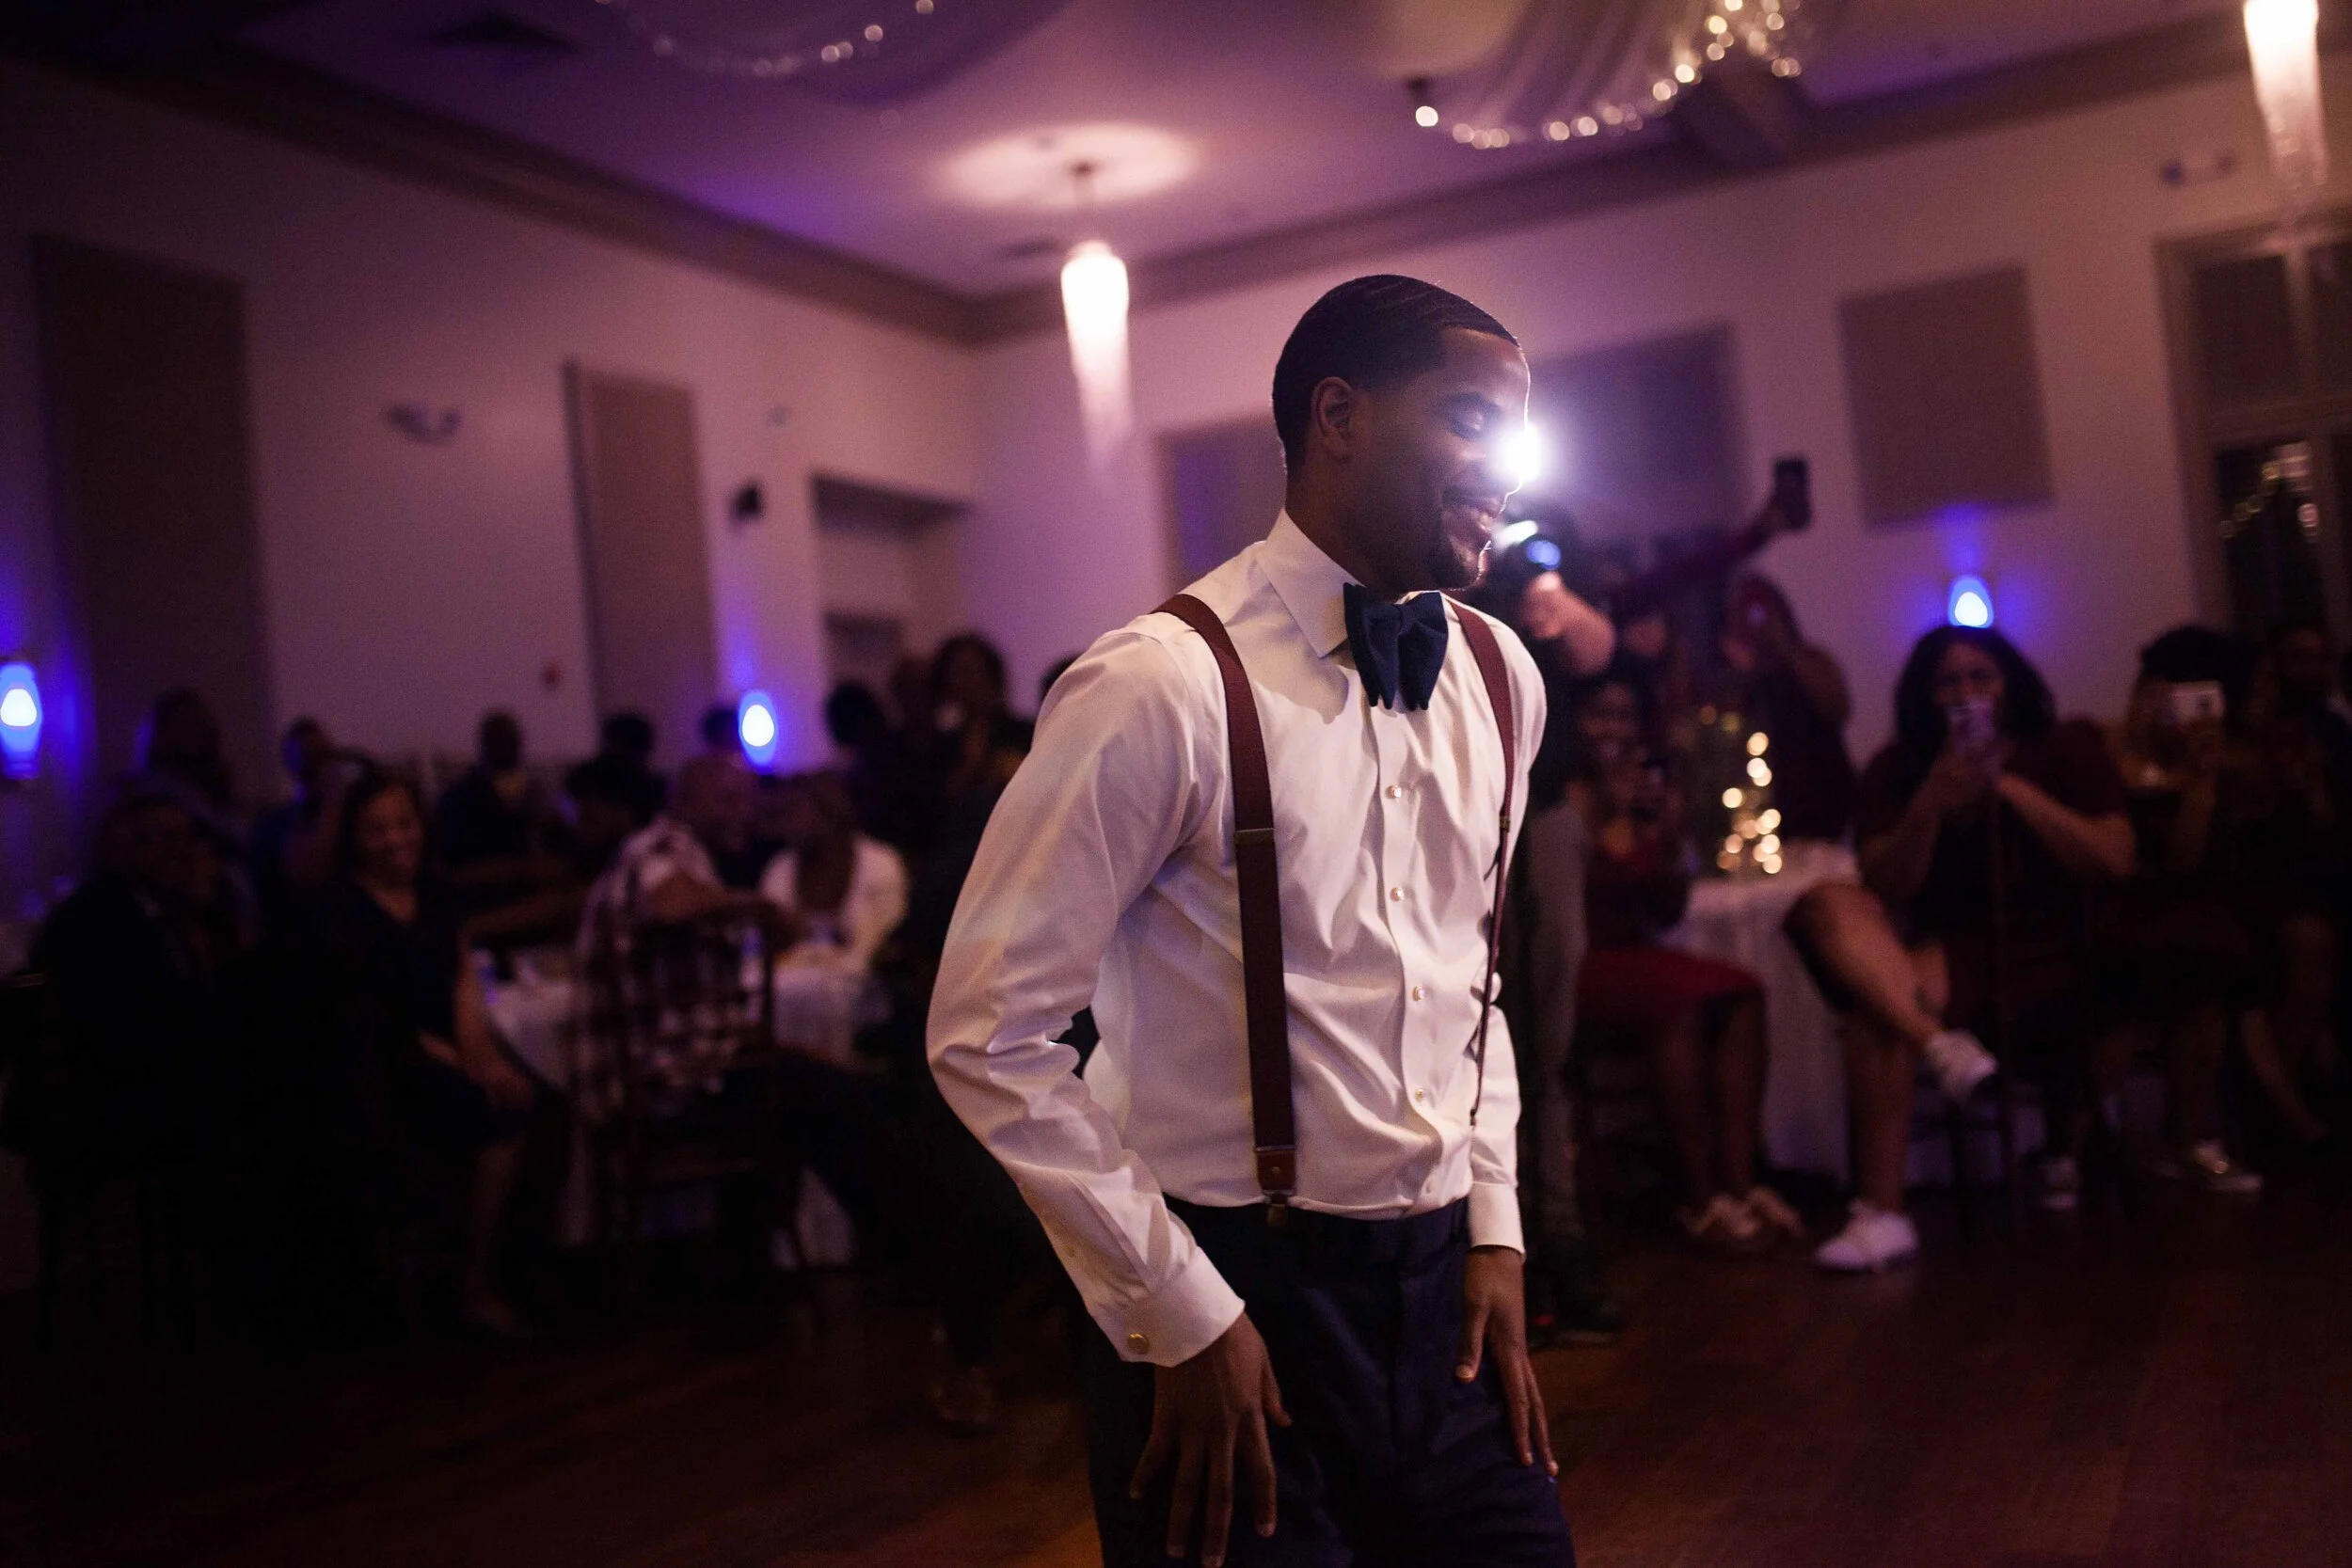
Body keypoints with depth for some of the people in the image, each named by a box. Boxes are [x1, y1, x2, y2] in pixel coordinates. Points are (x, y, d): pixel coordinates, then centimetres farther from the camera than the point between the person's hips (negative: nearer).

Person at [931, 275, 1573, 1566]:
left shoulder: (1500, 678, 4)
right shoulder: (1165, 688, -17)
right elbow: (990, 1038, -15)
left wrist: (1494, 1228, 7)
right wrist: (1184, 1315, -13)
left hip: (1444, 1285, 6)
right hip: (1236, 1299, -5)